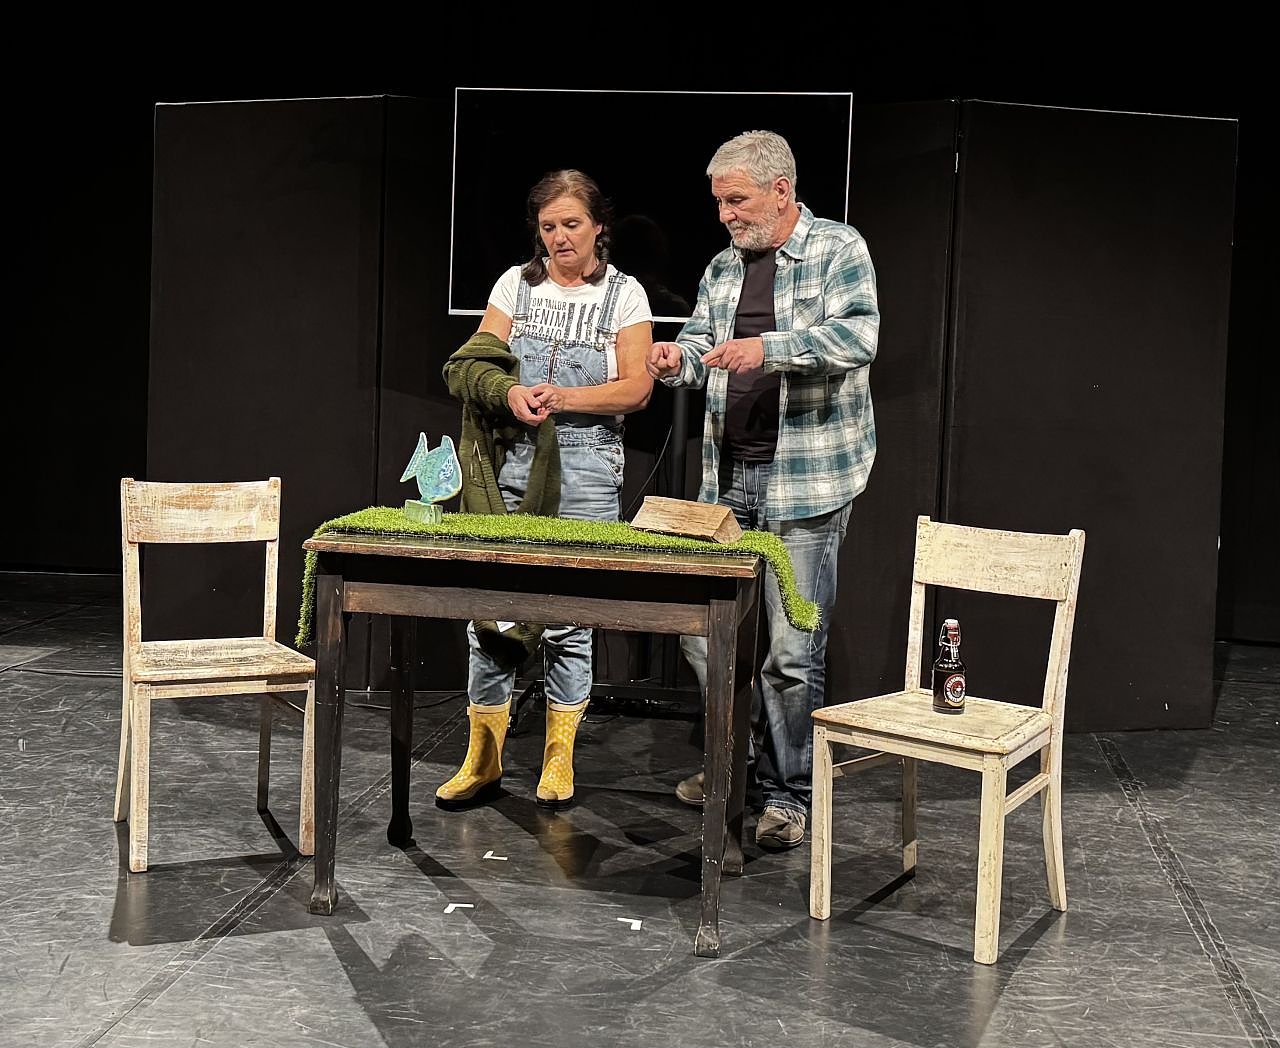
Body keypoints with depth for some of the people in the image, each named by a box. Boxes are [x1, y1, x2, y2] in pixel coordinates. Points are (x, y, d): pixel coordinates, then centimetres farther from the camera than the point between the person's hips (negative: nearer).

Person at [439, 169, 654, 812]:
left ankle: (559, 758, 14)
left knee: (568, 613, 0)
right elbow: (474, 366, 5)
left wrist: (563, 398, -16)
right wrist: (511, 393, -16)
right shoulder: (516, 283, 10)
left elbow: (637, 388, -3)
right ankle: (483, 759, 12)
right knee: (489, 607, 1)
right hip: (508, 464, 2)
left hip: (583, 470, -2)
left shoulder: (624, 294, 4)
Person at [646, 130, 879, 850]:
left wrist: (769, 347, -30)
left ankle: (791, 791, 13)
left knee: (794, 649, -3)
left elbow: (860, 334, -18)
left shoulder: (839, 249, -4)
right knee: (703, 628, 11)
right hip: (727, 476, 7)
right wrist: (679, 360, -6)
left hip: (807, 480, -7)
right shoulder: (723, 267, 15)